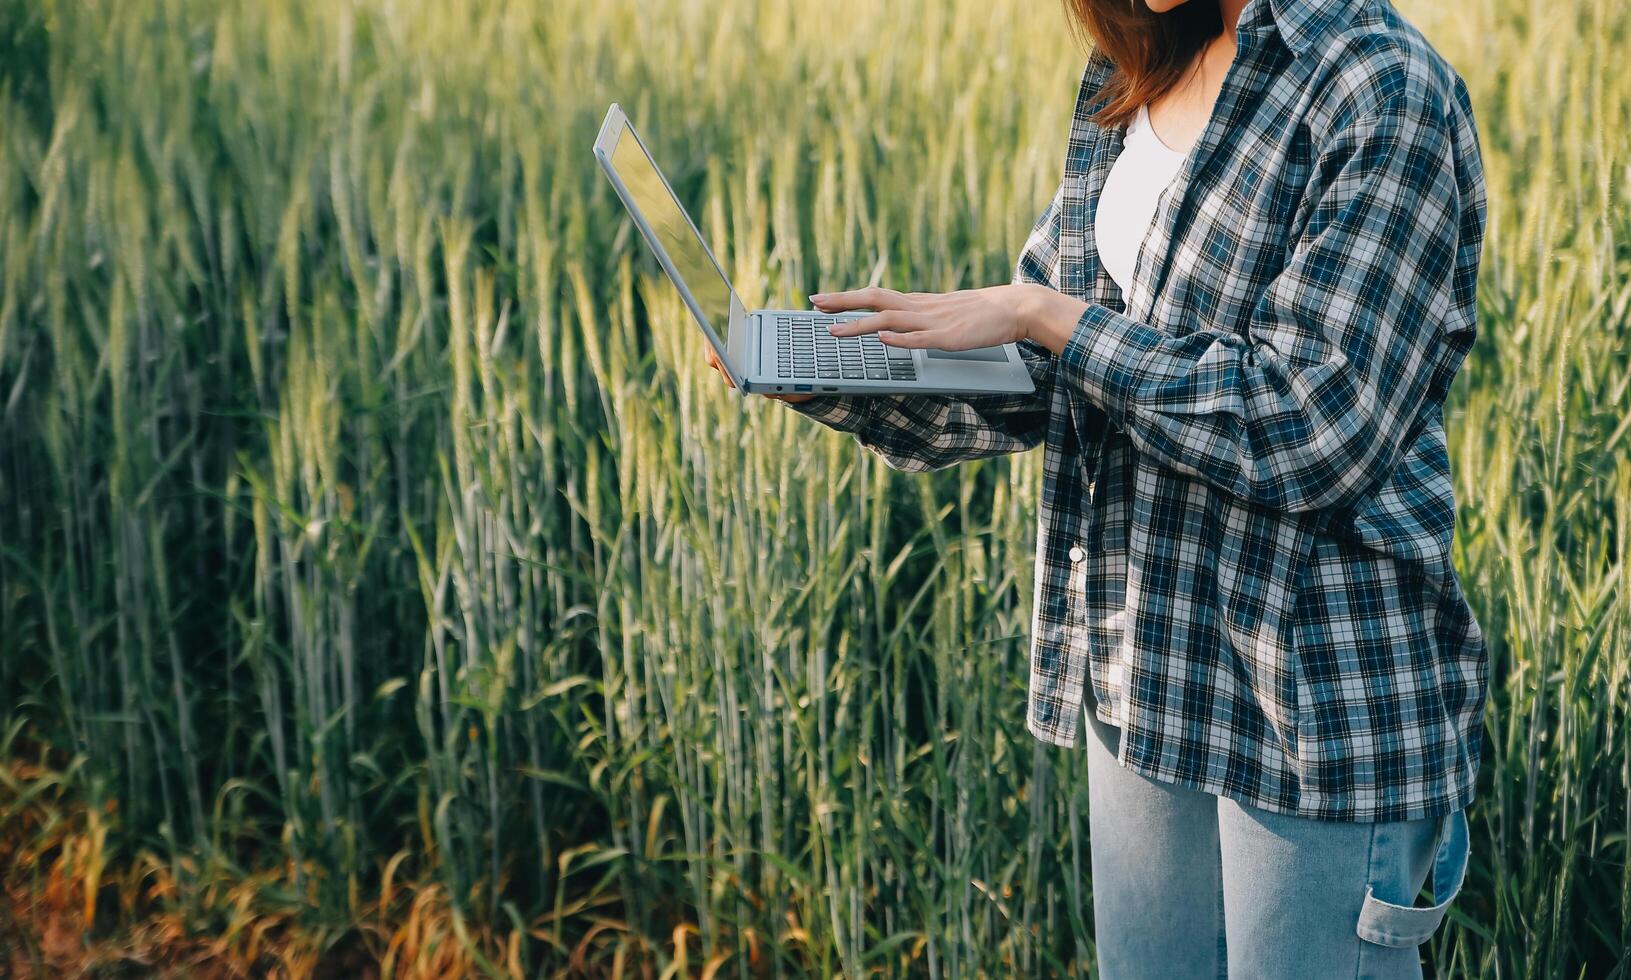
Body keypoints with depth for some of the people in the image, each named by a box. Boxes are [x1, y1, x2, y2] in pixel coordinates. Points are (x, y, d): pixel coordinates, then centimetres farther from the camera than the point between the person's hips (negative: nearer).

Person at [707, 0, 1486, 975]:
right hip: (1144, 675, 8)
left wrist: (1046, 314, -17)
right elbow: (1046, 378, 11)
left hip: (1325, 704, -7)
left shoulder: (1384, 90, -16)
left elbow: (1309, 430, -22)